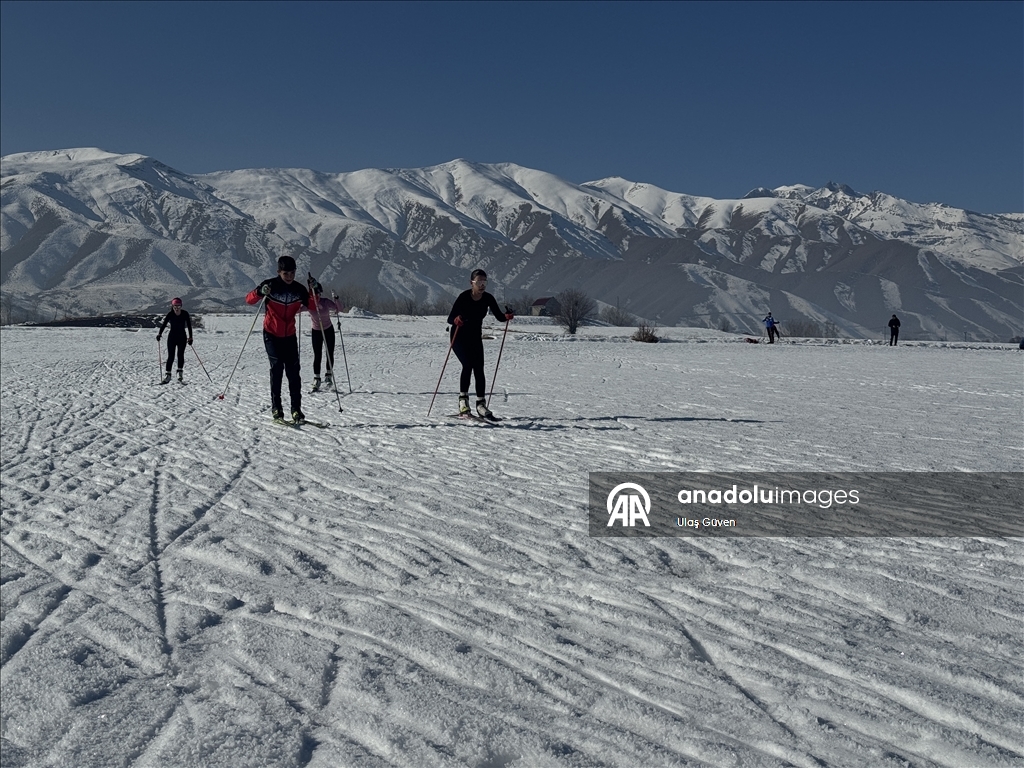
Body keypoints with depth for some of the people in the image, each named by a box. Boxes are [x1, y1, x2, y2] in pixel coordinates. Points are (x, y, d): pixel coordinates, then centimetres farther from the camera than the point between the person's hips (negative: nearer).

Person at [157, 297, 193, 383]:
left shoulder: (185, 314, -9)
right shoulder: (170, 314, -10)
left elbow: (189, 326, -7)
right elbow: (164, 324, -14)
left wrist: (190, 337, -12)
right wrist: (159, 334, -28)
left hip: (182, 337, 0)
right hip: (172, 337, 0)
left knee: (180, 355, -8)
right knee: (170, 356, -2)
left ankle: (180, 374, 0)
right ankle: (168, 375, 2)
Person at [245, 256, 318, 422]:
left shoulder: (299, 289, -1)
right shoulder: (270, 285, -10)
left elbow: (313, 308, -2)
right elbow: (248, 300, -12)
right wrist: (260, 292, -32)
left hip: (290, 335, 3)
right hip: (271, 335, -3)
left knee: (293, 371, -2)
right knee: (277, 366, -14)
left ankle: (296, 409, 1)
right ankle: (276, 407, -6)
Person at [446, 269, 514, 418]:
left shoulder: (488, 298, -9)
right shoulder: (464, 297, -21)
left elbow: (498, 316, -3)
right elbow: (450, 318, -23)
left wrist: (507, 316, -25)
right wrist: (456, 320, -45)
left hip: (475, 338, 4)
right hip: (459, 337, -4)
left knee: (479, 369, -5)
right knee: (468, 364, -21)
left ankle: (481, 403, 1)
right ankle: (463, 399, -10)